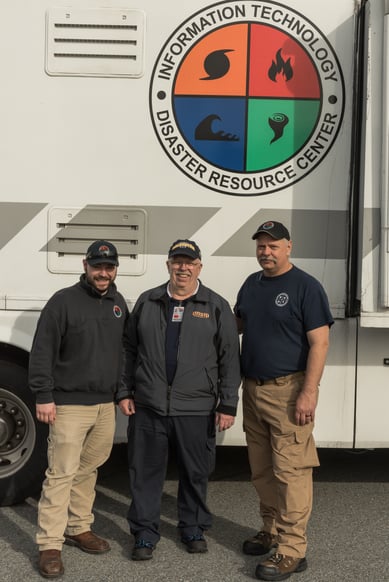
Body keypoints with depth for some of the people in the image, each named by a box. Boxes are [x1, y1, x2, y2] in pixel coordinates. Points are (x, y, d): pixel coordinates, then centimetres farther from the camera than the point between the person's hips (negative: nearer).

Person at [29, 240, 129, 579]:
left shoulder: (118, 303, 11)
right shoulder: (64, 301, -7)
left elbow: (126, 348, 20)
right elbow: (42, 352, -10)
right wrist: (44, 396, -14)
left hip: (106, 405, 6)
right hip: (69, 405, -6)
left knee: (89, 470, 14)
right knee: (61, 474, -5)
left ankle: (79, 528, 28)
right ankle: (50, 545, 1)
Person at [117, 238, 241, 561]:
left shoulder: (217, 307, 3)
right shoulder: (147, 302, 9)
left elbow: (230, 360, 1)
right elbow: (130, 351, 13)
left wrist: (228, 405, -3)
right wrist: (125, 392, 8)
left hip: (196, 410, -1)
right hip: (148, 407, 1)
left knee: (195, 473, 10)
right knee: (146, 472, 7)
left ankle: (193, 528, 28)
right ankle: (145, 533, 20)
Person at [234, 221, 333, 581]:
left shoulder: (306, 287, -9)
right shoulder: (251, 284, 12)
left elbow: (319, 342, -13)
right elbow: (238, 324, 25)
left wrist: (309, 392, -20)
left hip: (288, 391, -7)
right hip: (253, 389, 7)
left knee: (290, 470, -7)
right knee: (262, 470, 14)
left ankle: (291, 549, -3)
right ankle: (272, 532, 27)